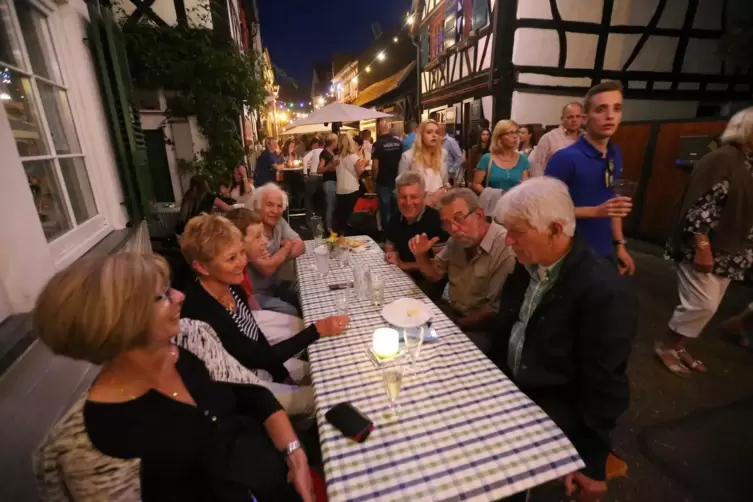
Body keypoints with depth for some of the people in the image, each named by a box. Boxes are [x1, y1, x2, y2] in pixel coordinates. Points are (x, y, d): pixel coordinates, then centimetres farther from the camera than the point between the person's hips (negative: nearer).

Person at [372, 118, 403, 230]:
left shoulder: (378, 144, -14)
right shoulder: (399, 142, 0)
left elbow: (375, 166, -16)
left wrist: (374, 179, -1)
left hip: (383, 182, -5)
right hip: (397, 180, 5)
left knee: (385, 209, 6)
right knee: (396, 209, 17)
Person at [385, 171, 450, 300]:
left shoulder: (437, 220, -20)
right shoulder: (396, 218, -1)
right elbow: (390, 244, 17)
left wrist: (404, 265, -16)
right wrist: (390, 254, -7)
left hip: (429, 280, -5)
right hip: (403, 275, 6)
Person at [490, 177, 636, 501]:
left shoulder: (605, 292, -25)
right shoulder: (528, 264, -3)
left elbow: (603, 387, -19)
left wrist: (591, 460, -10)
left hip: (553, 410, -6)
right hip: (508, 386, 7)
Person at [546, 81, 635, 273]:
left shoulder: (616, 155, 4)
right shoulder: (564, 158, -18)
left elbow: (611, 202, 13)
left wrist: (619, 243, 12)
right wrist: (596, 211, -25)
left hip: (605, 252, 7)